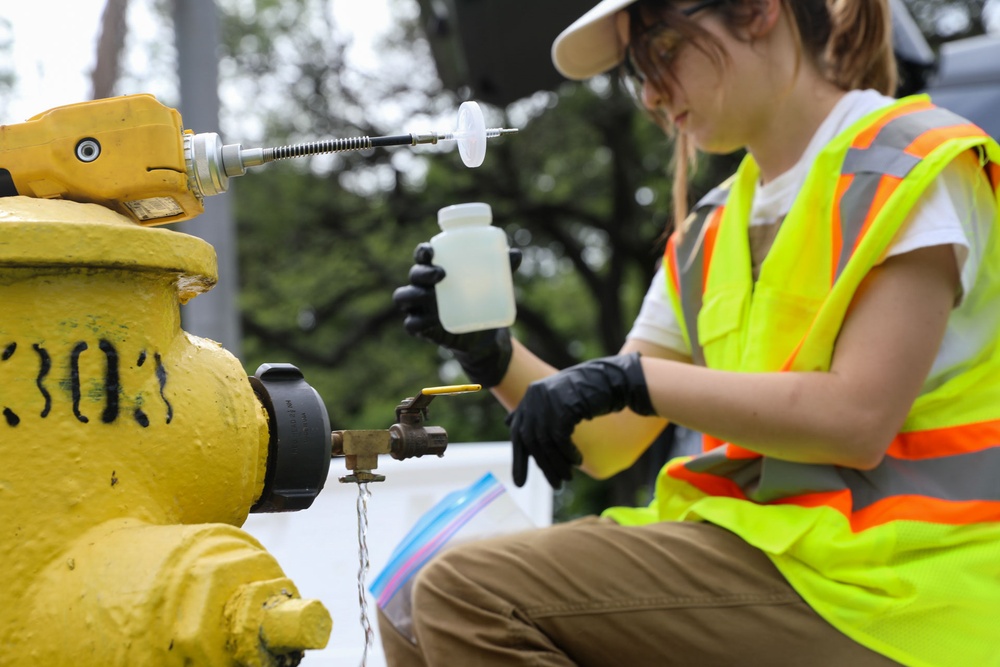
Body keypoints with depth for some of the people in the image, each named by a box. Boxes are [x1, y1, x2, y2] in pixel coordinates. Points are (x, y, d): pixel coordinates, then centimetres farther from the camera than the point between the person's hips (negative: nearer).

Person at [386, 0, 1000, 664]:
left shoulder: (914, 165, -6)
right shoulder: (712, 231, 17)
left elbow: (857, 420, -18)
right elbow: (607, 445, 14)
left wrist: (630, 378, -16)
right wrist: (494, 355, -3)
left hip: (877, 579, -7)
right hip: (757, 542, 8)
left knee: (470, 594, -18)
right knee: (419, 608, -1)